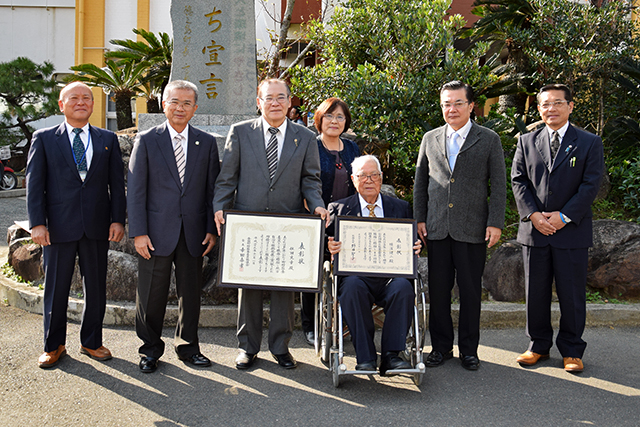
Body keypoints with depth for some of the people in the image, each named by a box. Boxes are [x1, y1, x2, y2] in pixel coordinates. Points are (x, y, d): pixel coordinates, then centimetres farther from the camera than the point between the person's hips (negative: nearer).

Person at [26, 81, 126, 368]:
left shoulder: (108, 140, 10)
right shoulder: (44, 139, 5)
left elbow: (117, 183, 7)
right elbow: (34, 183, 0)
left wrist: (118, 219, -2)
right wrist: (37, 223, -8)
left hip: (97, 227, 2)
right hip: (59, 227, -2)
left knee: (96, 288, 10)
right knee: (56, 288, 7)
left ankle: (91, 342, 25)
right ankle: (54, 345, 23)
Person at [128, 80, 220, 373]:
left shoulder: (207, 143, 6)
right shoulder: (147, 140, 1)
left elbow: (212, 189, 7)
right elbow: (136, 190, -2)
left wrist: (212, 229, 1)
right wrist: (139, 232, -9)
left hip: (194, 233, 2)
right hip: (157, 232, -2)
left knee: (191, 292, 11)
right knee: (152, 294, 6)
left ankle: (187, 346, 28)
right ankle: (150, 349, 23)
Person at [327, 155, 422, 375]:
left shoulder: (400, 208, 19)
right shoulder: (339, 208, 15)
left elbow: (410, 244, 18)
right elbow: (328, 242, 9)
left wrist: (415, 247, -6)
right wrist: (330, 247, -15)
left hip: (390, 275, 1)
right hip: (354, 273, -1)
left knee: (404, 287, -31)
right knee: (352, 287, -34)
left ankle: (391, 355, -23)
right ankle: (365, 357, -25)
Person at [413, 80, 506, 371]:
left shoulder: (489, 140, 4)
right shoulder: (430, 139, 11)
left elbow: (498, 184, 1)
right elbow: (420, 181, 14)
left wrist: (495, 223, -7)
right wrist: (419, 218, 6)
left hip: (473, 228, -2)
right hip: (437, 227, 2)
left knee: (470, 290, 4)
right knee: (438, 289, 6)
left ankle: (469, 349, 18)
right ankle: (441, 346, 21)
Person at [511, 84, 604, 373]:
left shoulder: (589, 143, 3)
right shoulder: (526, 142, 10)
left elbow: (591, 184, -4)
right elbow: (518, 181, 4)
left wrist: (564, 216, -13)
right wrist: (532, 214, -10)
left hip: (572, 232, -2)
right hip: (534, 230, 2)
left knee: (572, 294, 4)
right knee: (536, 292, 9)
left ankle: (571, 351, 19)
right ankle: (539, 346, 24)